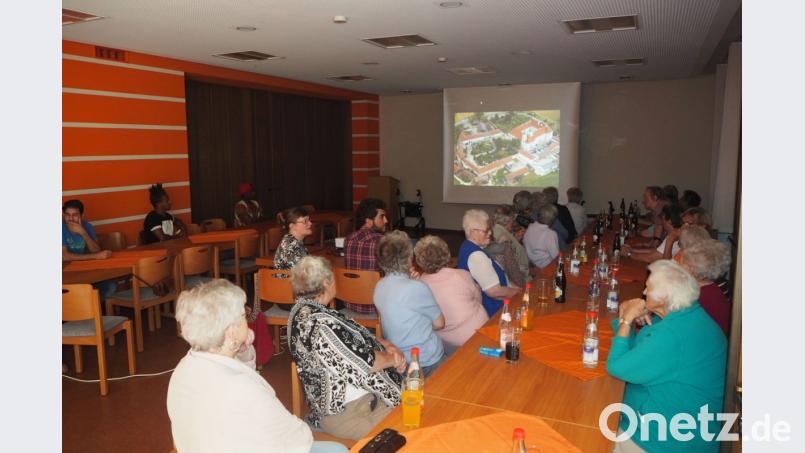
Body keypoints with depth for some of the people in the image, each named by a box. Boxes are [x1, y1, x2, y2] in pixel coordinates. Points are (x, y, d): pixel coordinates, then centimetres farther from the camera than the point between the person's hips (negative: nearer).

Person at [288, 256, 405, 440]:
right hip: (346, 412, -10)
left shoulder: (304, 310, 8)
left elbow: (357, 337, 17)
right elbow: (364, 361, -20)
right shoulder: (319, 324, -24)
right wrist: (392, 358, -1)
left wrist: (387, 345, 2)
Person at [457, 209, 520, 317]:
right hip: (492, 311, -10)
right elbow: (494, 291, -25)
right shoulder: (476, 255, -24)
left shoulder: (467, 247, 7)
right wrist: (517, 292, -9)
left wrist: (512, 287, 5)